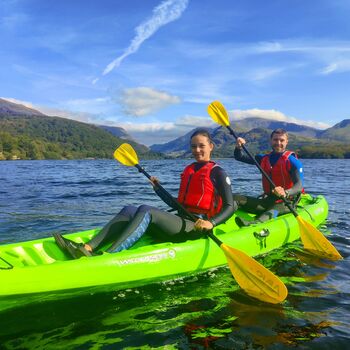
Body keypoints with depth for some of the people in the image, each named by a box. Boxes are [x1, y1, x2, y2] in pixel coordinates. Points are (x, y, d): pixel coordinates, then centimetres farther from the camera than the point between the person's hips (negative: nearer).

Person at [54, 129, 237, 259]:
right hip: (181, 223, 7)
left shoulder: (217, 172, -1)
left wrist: (211, 223, -24)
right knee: (129, 210, -12)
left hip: (196, 227, -7)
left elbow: (230, 206, -7)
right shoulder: (188, 170, 19)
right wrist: (158, 188, 18)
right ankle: (87, 248, -28)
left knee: (145, 210, -29)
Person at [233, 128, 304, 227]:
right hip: (267, 200, 6)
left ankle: (253, 224, -70)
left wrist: (285, 193, -41)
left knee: (273, 211, -41)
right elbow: (239, 157, 12)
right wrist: (238, 146, -11)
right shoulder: (264, 158, 12)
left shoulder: (292, 161, -5)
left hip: (286, 202, -6)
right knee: (234, 198, -12)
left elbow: (299, 186, -18)